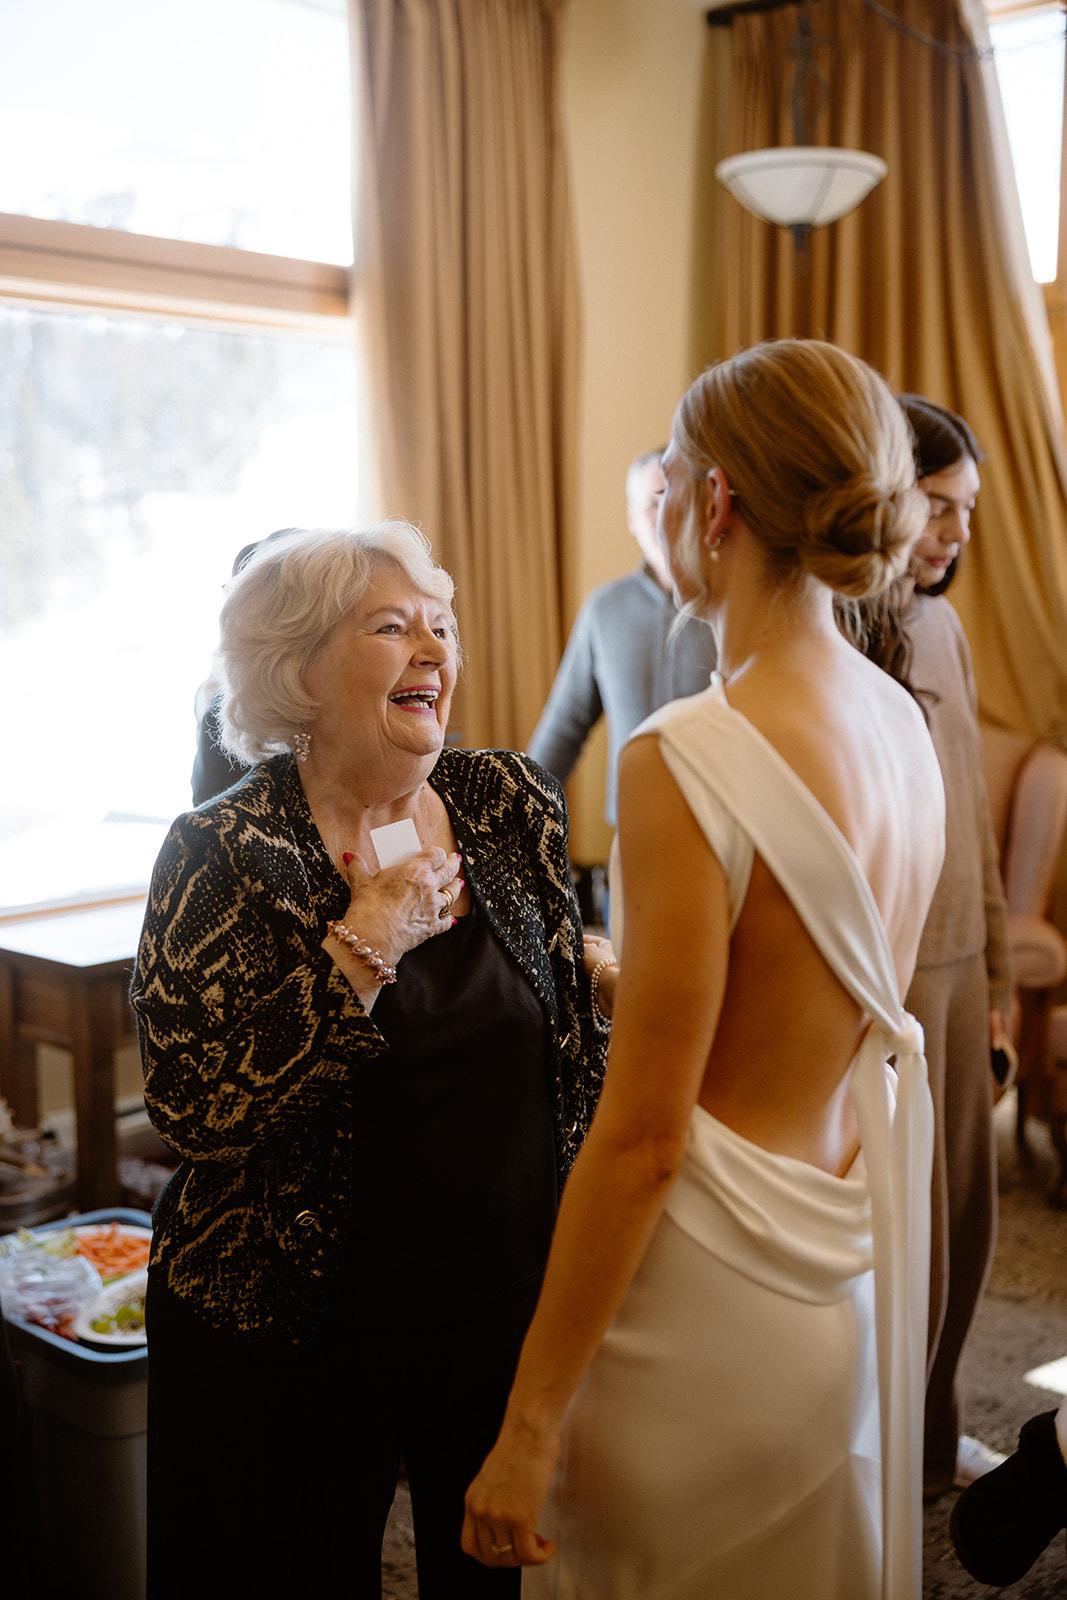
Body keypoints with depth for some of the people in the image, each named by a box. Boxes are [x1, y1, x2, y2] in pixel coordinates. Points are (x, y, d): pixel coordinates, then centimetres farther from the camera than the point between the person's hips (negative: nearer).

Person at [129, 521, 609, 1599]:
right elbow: (193, 1113, -22)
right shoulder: (222, 854, -14)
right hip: (298, 1337, -3)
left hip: (511, 1300, 4)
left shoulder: (511, 804, -2)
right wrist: (363, 945, -25)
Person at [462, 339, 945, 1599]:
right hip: (857, 1261, 8)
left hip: (719, 1297, -7)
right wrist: (622, 978, 17)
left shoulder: (689, 761, -24)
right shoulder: (902, 722, -1)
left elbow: (644, 1136, -22)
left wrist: (527, 1425, -13)